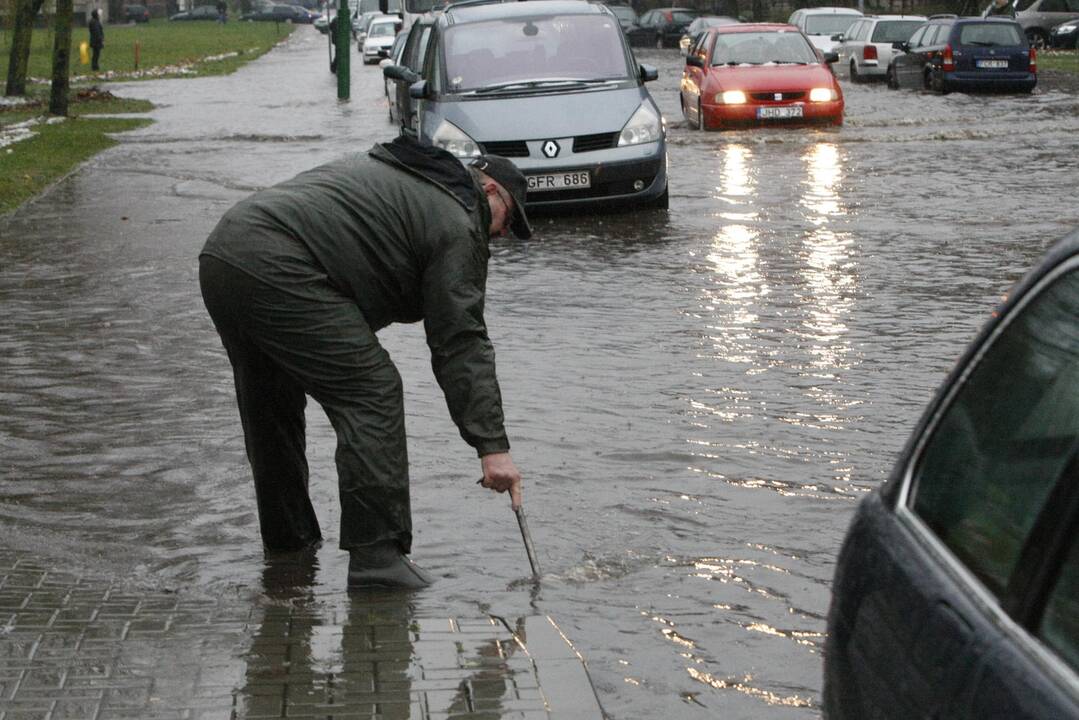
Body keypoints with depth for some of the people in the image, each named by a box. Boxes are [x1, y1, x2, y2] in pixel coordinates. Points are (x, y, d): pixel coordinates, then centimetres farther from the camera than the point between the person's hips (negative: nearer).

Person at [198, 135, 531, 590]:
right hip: (277, 273, -10)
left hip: (219, 252, 10)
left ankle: (287, 537, 37)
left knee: (273, 403, 24)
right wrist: (492, 446, -5)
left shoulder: (386, 168, 31)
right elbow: (460, 343, -4)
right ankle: (376, 557, -7)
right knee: (371, 395, -4)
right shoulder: (456, 226, 3)